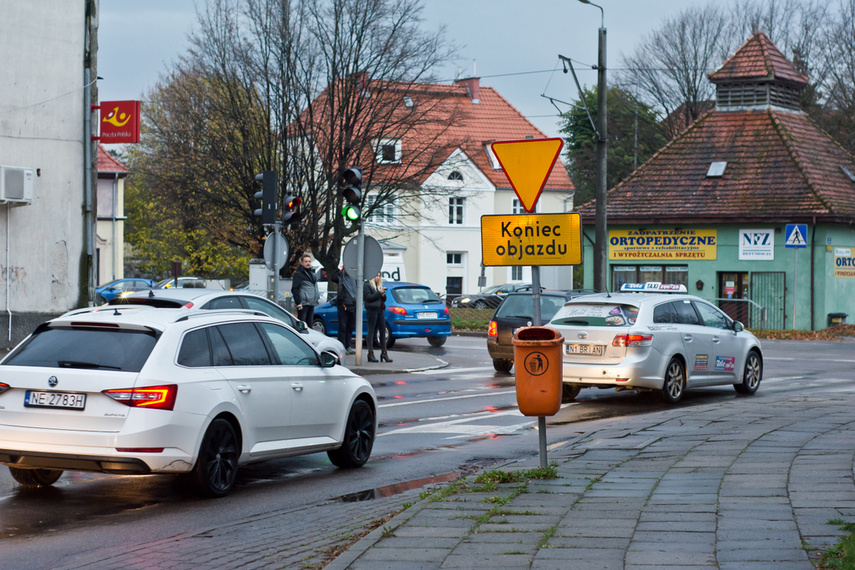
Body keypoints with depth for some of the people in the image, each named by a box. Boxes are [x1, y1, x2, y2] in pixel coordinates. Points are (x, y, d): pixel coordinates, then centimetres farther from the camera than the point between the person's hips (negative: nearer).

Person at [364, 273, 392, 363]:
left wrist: (383, 295, 1)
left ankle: (384, 353, 5)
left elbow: (384, 299, 22)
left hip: (380, 310, 8)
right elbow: (368, 297, -13)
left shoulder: (379, 285, 21)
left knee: (383, 331, 3)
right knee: (371, 331, -6)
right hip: (372, 310, -8)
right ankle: (370, 354, -5)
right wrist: (379, 293, -15)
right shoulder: (367, 285, -1)